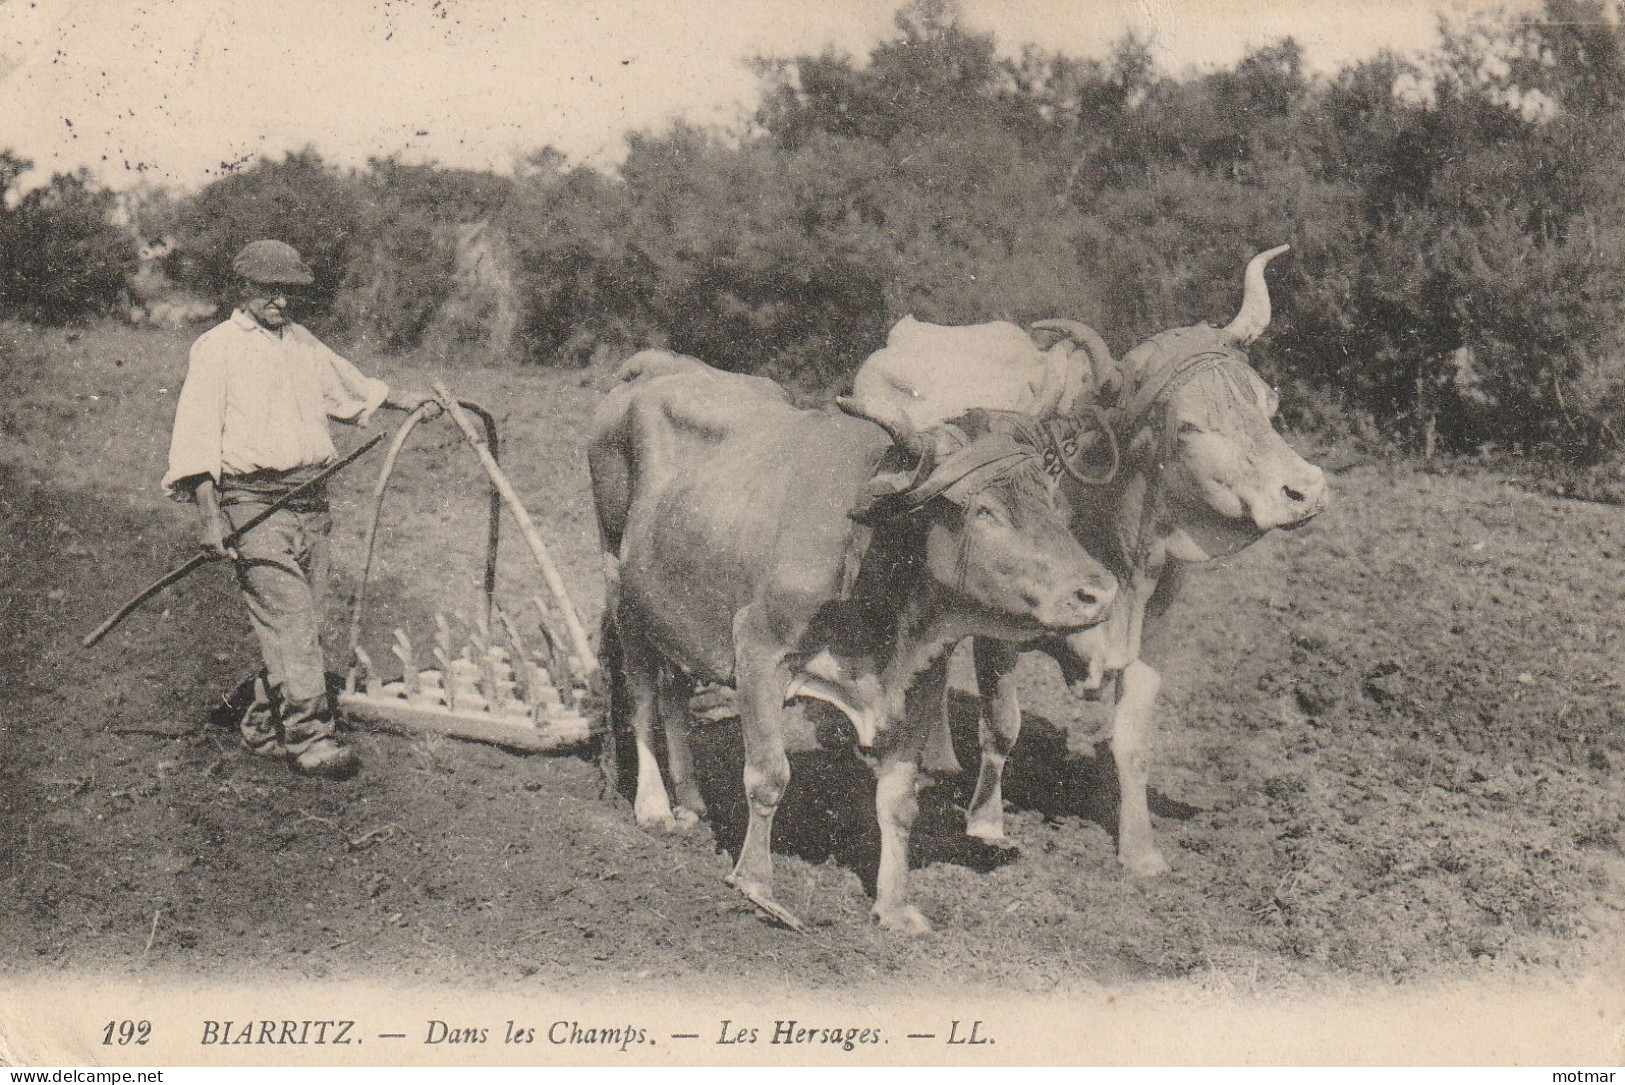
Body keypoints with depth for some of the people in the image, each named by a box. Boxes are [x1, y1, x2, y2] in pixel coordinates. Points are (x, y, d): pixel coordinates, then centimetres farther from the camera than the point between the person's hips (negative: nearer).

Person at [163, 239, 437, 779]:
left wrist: (404, 402, 48)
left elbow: (346, 382, 39)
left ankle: (264, 728, 19)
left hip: (311, 502, 7)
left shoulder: (302, 344, 19)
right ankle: (310, 738, -15)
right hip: (253, 501, -7)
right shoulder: (216, 348, -2)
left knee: (302, 624, 6)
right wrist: (208, 513, -16)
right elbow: (197, 435, -8)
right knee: (288, 620, -14)